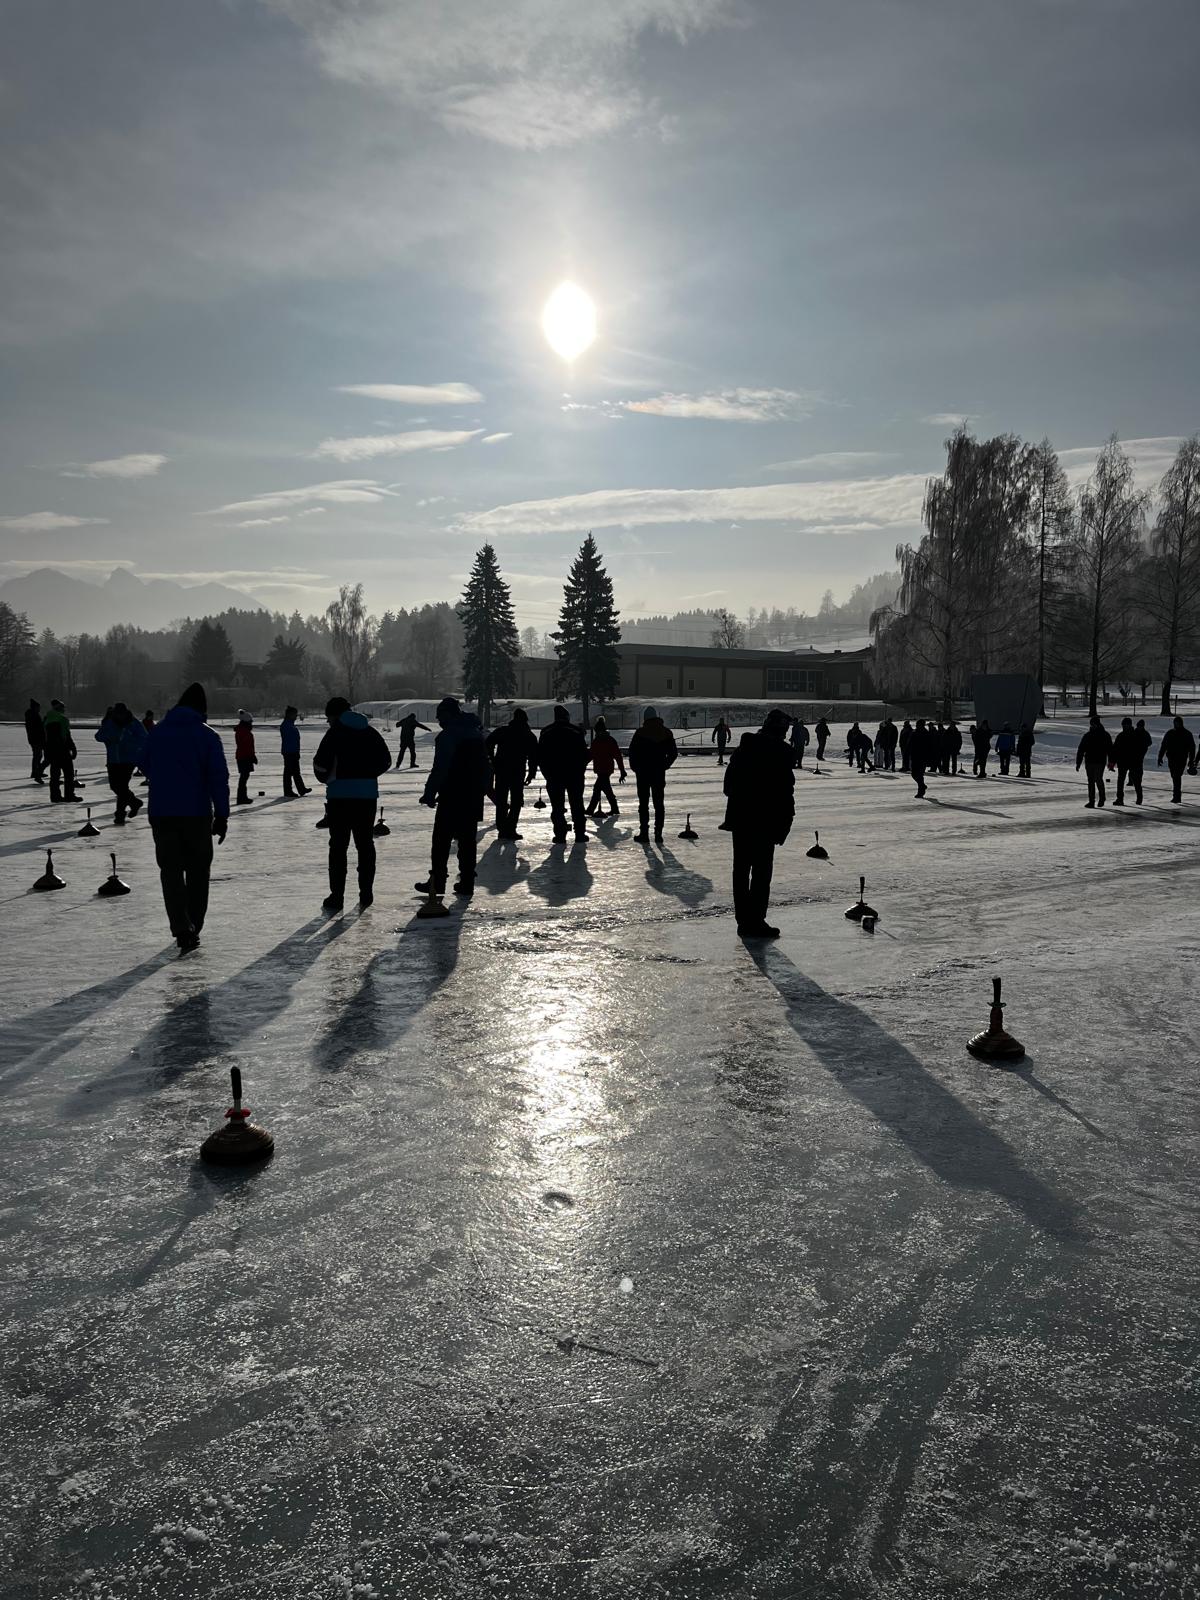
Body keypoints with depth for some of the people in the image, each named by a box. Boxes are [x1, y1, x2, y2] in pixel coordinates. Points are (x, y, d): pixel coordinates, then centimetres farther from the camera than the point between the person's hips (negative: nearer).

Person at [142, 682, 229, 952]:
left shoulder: (156, 733, 4)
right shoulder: (207, 737, -6)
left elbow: (145, 768, 18)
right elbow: (219, 778, -10)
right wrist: (222, 816, -6)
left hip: (161, 813, 2)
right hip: (197, 814, -2)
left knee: (171, 870, 4)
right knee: (198, 872, 12)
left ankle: (182, 928, -13)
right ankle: (193, 928, 16)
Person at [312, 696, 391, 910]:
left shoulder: (335, 733, -7)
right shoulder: (371, 732, 10)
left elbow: (320, 763, -13)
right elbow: (385, 760, 13)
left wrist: (326, 778, 7)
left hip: (340, 795, -4)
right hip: (368, 794, 4)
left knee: (338, 845, 2)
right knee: (365, 843, 13)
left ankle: (337, 896, 1)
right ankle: (366, 893, 15)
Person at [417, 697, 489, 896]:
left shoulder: (447, 736, -13)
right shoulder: (477, 734, 12)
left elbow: (439, 769, -17)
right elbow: (485, 767, 17)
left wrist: (429, 794, -11)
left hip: (451, 798, -7)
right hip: (474, 798, 7)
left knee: (441, 841, 1)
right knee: (467, 841, 11)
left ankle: (437, 883, 1)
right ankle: (467, 883, 11)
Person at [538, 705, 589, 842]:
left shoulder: (546, 732, 3)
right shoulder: (576, 731, -2)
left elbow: (540, 755, 4)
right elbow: (584, 753, 0)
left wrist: (546, 773, 9)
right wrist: (581, 771, 10)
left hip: (553, 775, 0)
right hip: (574, 774, 0)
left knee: (557, 806, 2)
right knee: (577, 804, 8)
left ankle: (560, 834, -2)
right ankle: (580, 833, 7)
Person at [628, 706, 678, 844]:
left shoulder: (640, 733, -9)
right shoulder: (666, 733, 2)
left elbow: (632, 752, -10)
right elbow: (673, 753, 4)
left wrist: (636, 768, 3)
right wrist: (664, 766, 12)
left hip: (643, 773, -3)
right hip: (660, 773, 3)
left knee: (643, 803, 3)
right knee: (659, 804, 8)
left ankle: (644, 833, 2)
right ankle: (658, 834, 8)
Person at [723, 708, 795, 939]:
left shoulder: (743, 747, 9)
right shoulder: (781, 751, -11)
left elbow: (729, 784, 12)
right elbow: (785, 790, -13)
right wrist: (785, 823, -7)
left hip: (739, 818, 7)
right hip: (765, 820, -6)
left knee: (741, 869, 12)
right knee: (762, 871, -1)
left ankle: (744, 921, 18)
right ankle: (756, 922, 0)